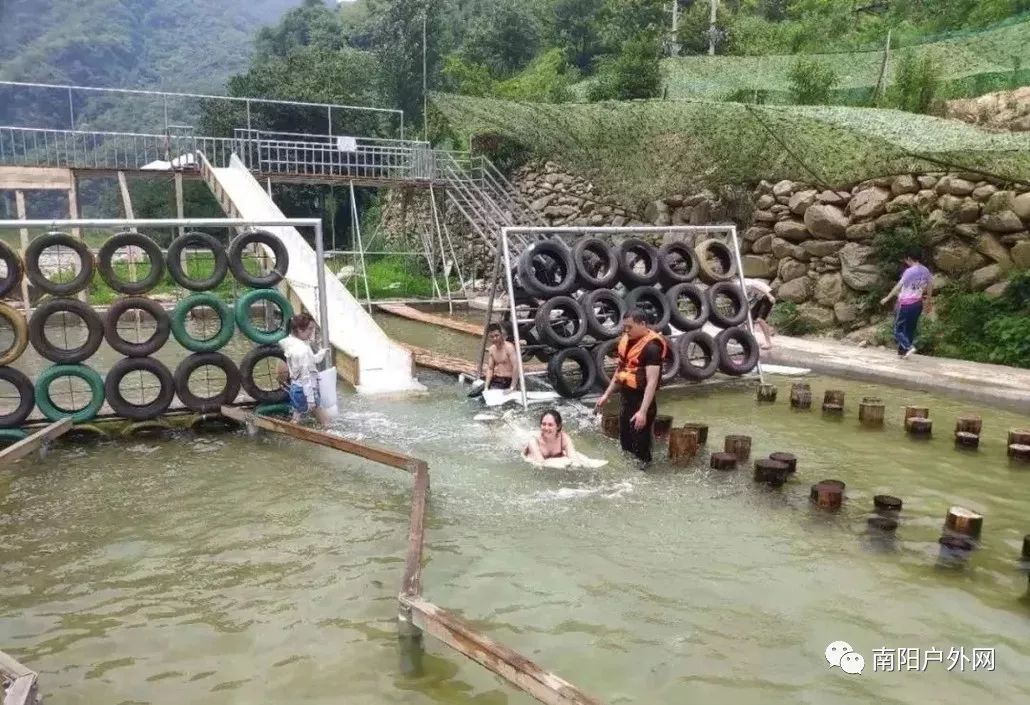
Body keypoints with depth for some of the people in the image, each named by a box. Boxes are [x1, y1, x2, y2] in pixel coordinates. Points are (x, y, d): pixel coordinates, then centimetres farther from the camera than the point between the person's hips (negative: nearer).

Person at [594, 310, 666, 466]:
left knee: (640, 447, -1)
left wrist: (643, 412, -31)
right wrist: (607, 394, 18)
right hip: (626, 399, 9)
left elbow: (652, 382, -25)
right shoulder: (627, 340, 6)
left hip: (642, 401, -9)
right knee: (625, 443, 19)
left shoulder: (651, 347, -20)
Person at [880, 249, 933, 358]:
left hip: (906, 304, -7)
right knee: (910, 329, 15)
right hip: (918, 303, 7)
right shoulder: (926, 271, 3)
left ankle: (909, 347, -14)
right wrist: (929, 303, 23)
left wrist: (887, 298, -7)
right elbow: (929, 288, 12)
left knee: (898, 329, 4)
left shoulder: (909, 271, -18)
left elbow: (898, 287, -16)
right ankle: (902, 352, 19)